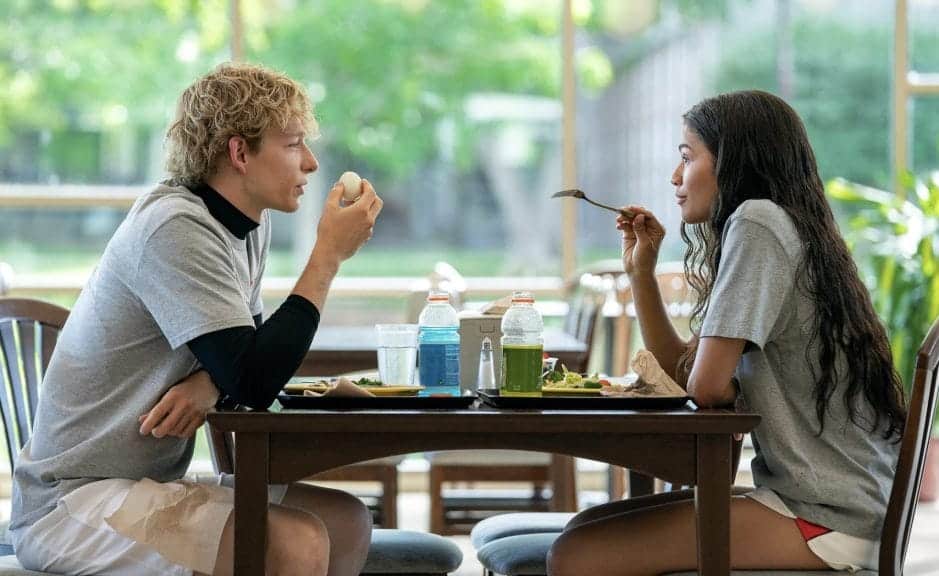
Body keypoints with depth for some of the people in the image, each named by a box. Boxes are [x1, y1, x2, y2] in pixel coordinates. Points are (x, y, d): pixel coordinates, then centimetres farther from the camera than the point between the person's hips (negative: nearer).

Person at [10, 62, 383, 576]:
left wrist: (209, 385, -10)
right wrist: (329, 254, -17)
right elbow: (255, 380, -24)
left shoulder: (249, 226, 8)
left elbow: (249, 357, 15)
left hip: (147, 483, 9)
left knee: (348, 523, 4)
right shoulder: (175, 229, -20)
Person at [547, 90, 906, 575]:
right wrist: (641, 270, 14)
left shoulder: (758, 220, -12)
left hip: (825, 518, -10)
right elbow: (681, 373, 20)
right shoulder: (760, 225, 18)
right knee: (585, 527, 11)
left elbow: (707, 385, -17)